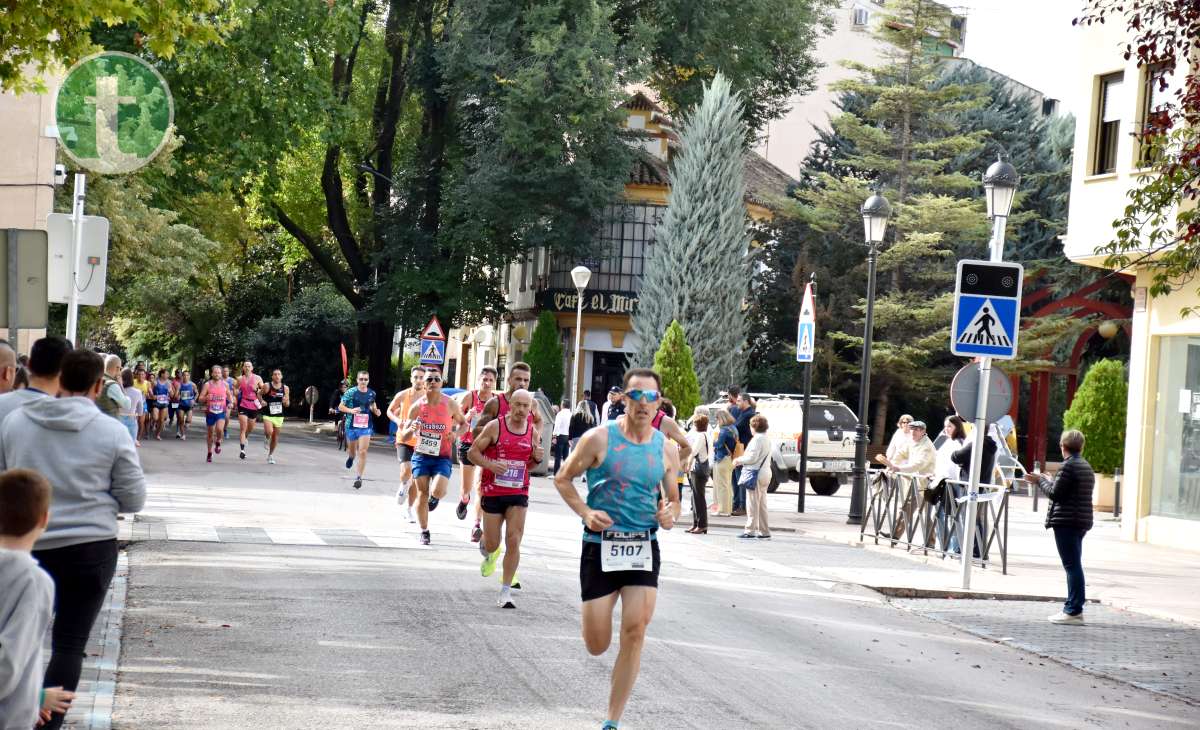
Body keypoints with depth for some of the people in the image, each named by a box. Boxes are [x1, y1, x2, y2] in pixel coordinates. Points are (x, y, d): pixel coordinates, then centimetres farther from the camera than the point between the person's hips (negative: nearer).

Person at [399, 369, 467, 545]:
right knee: (422, 494, 3)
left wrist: (456, 434, -10)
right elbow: (403, 436, 1)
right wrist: (411, 429, -23)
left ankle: (434, 497, 18)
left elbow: (463, 423, 12)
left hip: (442, 457, -1)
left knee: (437, 491, -21)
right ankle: (424, 532, 20)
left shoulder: (450, 404, -5)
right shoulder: (417, 406, -3)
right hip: (421, 456, 2)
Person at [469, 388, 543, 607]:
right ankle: (488, 553, 45)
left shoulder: (532, 431, 4)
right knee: (492, 544, 6)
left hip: (518, 493, 2)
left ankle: (506, 591, -3)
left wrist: (537, 459, -5)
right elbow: (472, 452, -4)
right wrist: (490, 465, -21)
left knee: (514, 542, -8)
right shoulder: (495, 427, -8)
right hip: (492, 491, -2)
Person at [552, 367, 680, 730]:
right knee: (597, 647, 0)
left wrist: (670, 516, -6)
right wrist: (586, 512, -13)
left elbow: (673, 499, 18)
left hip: (644, 548, 2)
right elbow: (563, 478, 3)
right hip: (600, 546, -2)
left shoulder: (667, 449, 4)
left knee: (635, 632, -12)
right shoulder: (599, 438, -7)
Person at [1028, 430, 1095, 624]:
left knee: (1072, 566, -8)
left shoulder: (1069, 466, -13)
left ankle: (1074, 610, -8)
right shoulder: (1086, 466, 16)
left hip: (1066, 521, -9)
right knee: (1074, 566, 13)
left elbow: (1054, 492, -15)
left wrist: (1041, 480, 3)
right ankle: (1073, 608, 17)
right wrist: (1046, 481, 24)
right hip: (1081, 521, 9)